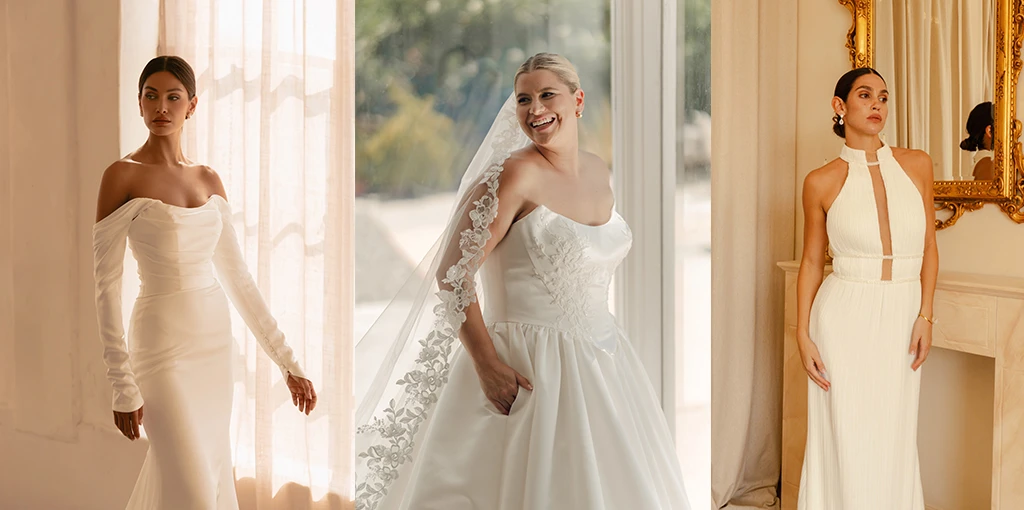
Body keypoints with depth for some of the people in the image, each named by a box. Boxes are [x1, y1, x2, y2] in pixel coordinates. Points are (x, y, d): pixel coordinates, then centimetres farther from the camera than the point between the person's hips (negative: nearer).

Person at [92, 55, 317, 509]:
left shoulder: (209, 180, 8)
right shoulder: (123, 176, -9)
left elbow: (236, 276, 11)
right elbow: (106, 284, -10)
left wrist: (287, 361, 8)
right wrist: (123, 386, -14)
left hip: (215, 340, 6)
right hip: (163, 341, -6)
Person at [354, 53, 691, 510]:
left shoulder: (599, 172, 7)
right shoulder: (515, 174, -15)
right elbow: (451, 272, -17)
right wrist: (487, 365, -20)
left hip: (600, 364, 7)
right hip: (531, 368, -7)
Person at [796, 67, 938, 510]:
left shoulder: (916, 165, 3)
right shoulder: (822, 182, -3)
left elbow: (928, 248, 7)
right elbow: (812, 261, 4)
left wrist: (925, 316, -2)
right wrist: (803, 335, -2)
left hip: (902, 319, 2)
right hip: (845, 318, -2)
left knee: (894, 440, 10)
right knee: (847, 442, 3)